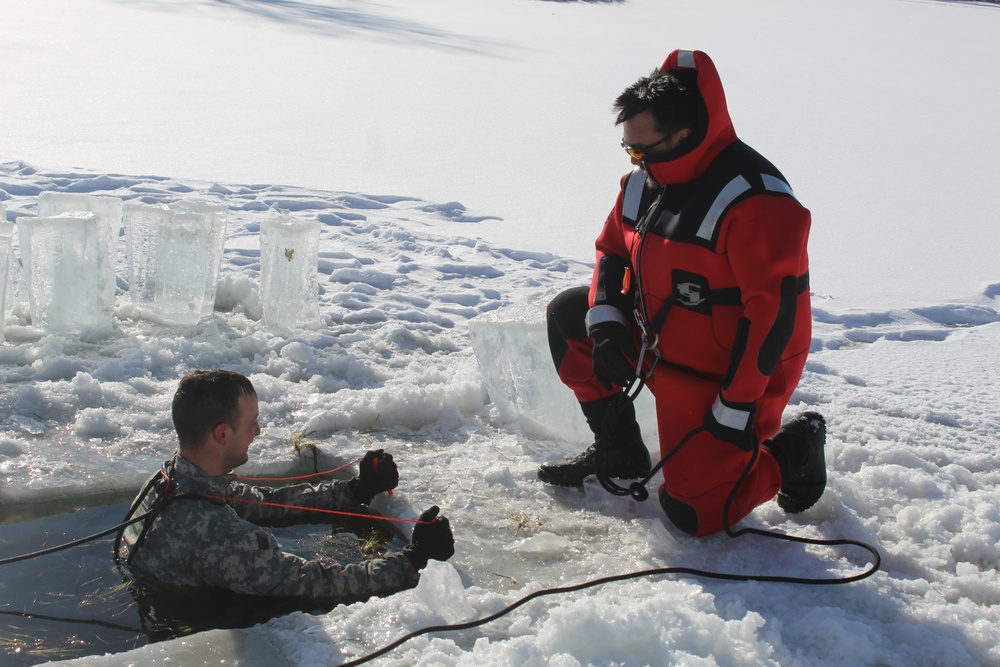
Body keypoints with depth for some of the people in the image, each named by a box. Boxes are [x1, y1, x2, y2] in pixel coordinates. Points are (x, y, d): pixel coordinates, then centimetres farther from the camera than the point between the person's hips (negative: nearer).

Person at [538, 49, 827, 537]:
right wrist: (605, 327, -7)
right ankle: (618, 450, 14)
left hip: (726, 377, -8)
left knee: (694, 514, -10)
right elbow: (613, 251, 11)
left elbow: (775, 310, -27)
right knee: (567, 314, 5)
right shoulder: (646, 179, -2)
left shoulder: (757, 201, -27)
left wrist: (735, 409, -24)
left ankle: (792, 447, 16)